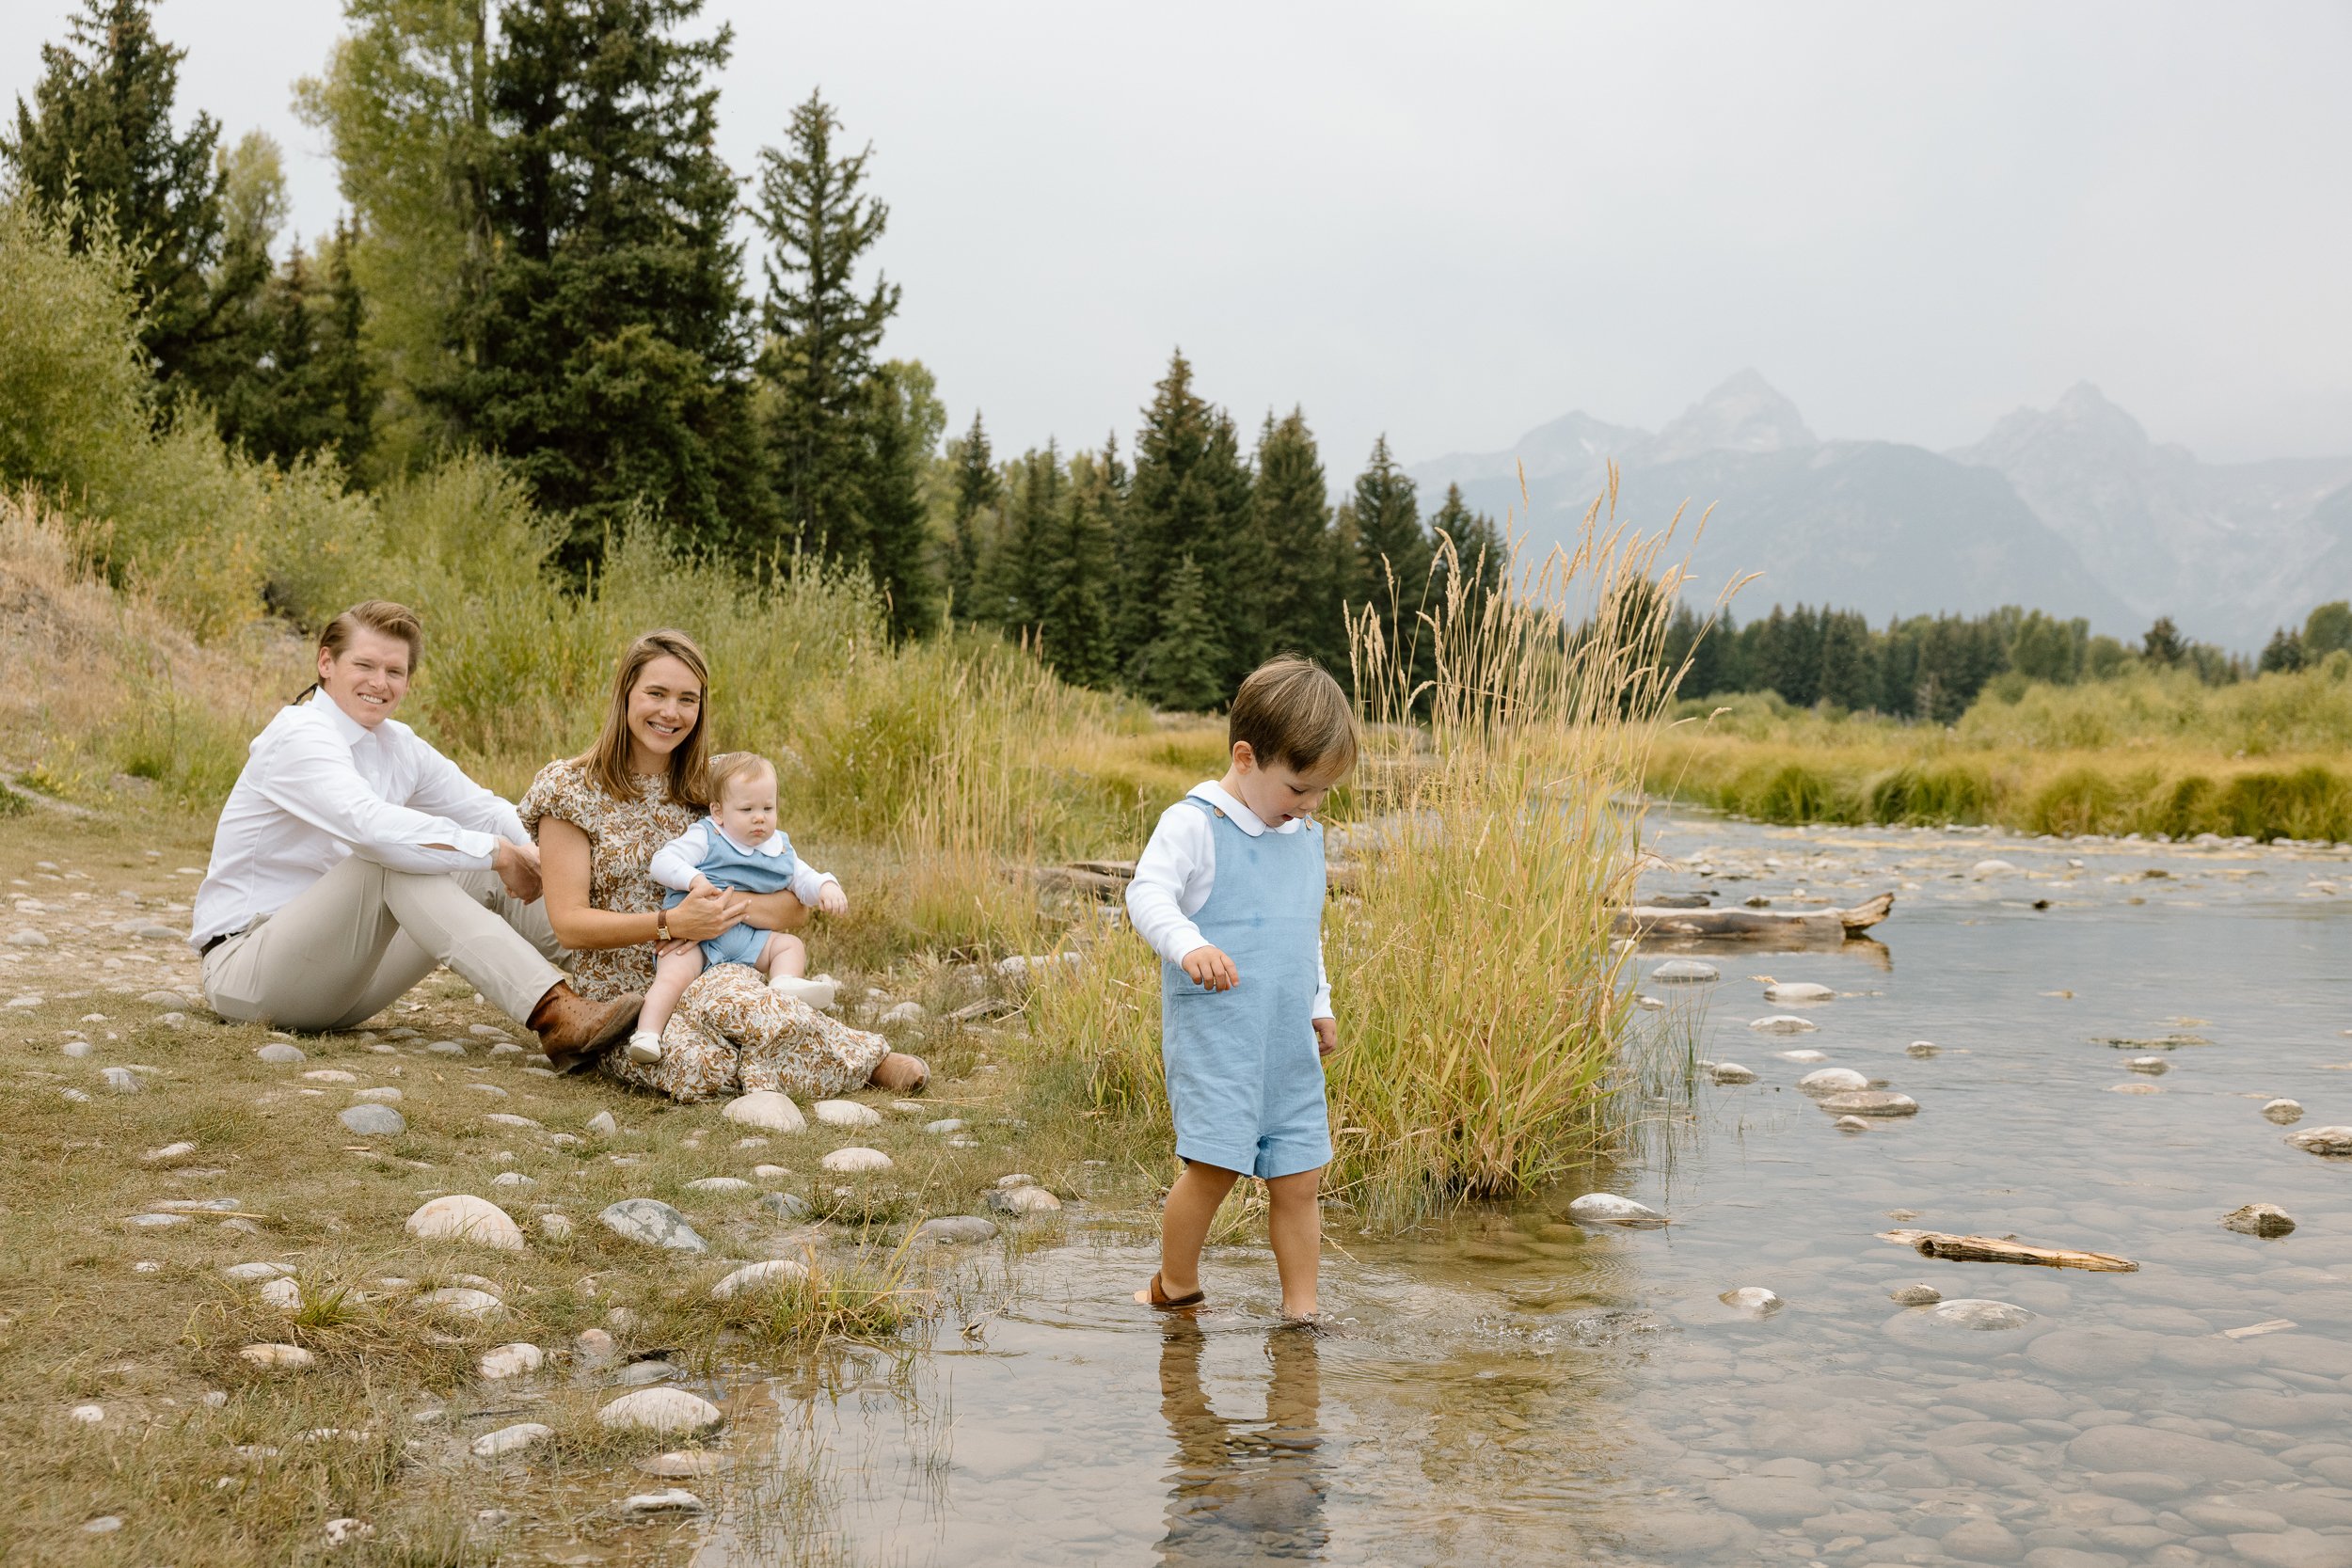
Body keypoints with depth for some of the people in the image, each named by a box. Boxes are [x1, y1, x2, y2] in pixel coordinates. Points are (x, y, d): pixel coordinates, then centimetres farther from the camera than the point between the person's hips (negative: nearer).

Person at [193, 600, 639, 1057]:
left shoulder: (398, 745, 7)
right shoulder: (298, 737, -18)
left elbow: (484, 811, 5)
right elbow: (370, 826, -35)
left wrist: (536, 857, -17)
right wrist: (494, 852, -32)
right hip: (246, 971, -8)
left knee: (485, 879, -5)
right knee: (393, 860, -30)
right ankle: (551, 1012, -45)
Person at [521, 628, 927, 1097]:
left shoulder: (711, 790, 9)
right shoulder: (571, 790, 0)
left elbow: (796, 905, 5)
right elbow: (569, 924, -7)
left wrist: (735, 905, -17)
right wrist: (671, 923, -21)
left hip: (708, 979, 2)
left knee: (730, 998, -37)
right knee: (692, 1059, -36)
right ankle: (863, 1056, -19)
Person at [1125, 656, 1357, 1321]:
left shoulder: (1307, 836, 15)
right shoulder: (1195, 822, -8)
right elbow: (1148, 893, -22)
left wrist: (1320, 1004, 27)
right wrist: (1188, 945, -38)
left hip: (1289, 1042, 7)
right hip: (1214, 1034, -6)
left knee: (1298, 1176, 6)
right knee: (1215, 1163, -10)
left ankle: (1300, 1309, 16)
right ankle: (1175, 1286, 12)